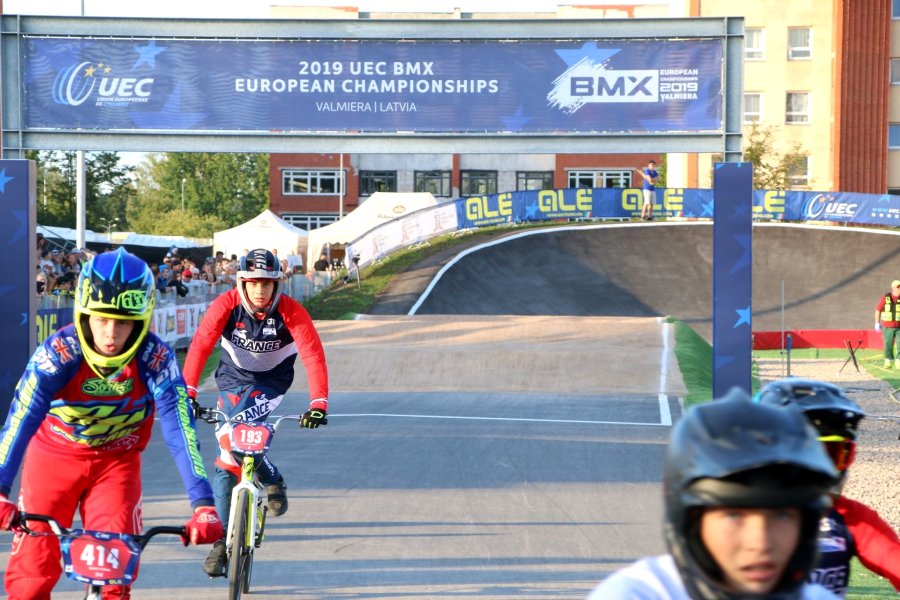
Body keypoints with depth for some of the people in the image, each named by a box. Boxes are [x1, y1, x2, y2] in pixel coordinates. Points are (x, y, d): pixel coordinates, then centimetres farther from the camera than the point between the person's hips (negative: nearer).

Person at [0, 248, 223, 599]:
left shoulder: (155, 358, -26)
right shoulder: (59, 352, -28)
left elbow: (179, 428, -32)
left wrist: (203, 505, -42)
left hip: (116, 461, 1)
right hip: (54, 455, -1)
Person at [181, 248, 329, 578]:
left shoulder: (291, 312, -23)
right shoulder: (226, 305, -20)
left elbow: (313, 355, -28)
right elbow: (200, 345, -26)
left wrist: (318, 402, -39)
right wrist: (188, 391, -36)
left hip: (271, 382, -2)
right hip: (233, 379, 2)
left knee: (231, 435, -29)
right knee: (225, 464, -1)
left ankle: (274, 482, -4)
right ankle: (222, 541, 8)